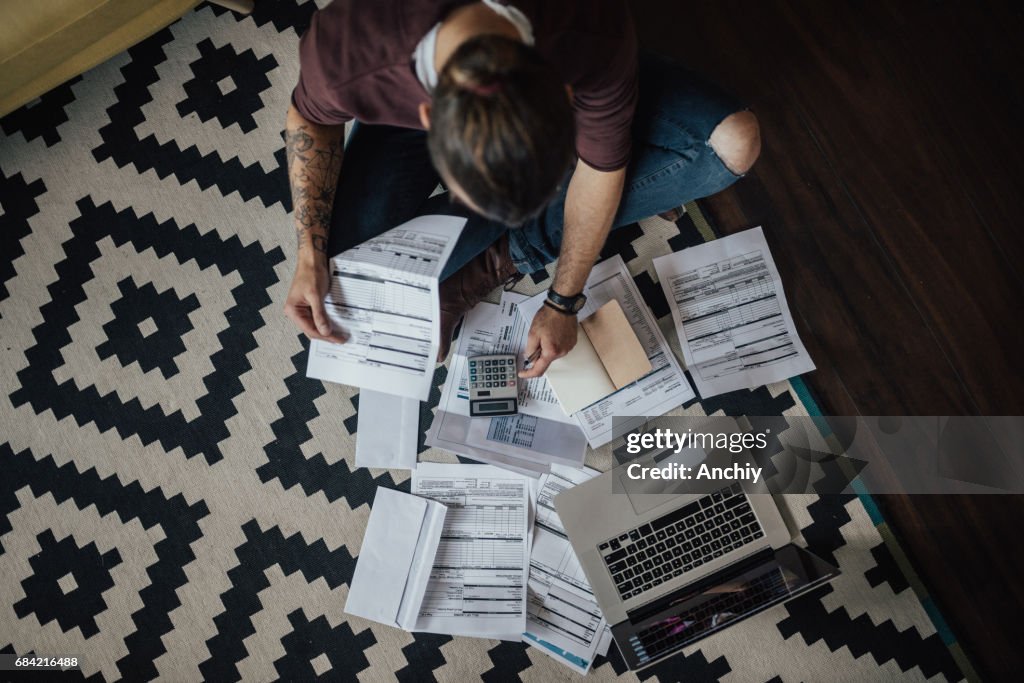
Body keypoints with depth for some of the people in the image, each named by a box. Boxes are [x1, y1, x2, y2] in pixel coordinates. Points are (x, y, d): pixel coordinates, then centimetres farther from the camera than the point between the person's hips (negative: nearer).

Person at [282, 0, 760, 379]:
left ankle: (503, 256, -11)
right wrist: (309, 257, -22)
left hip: (544, 72, 1)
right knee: (343, 285, -19)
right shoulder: (346, 51, -41)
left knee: (735, 144, -20)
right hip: (410, 104, 0)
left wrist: (563, 303, -13)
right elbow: (311, 118, -15)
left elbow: (601, 165, -22)